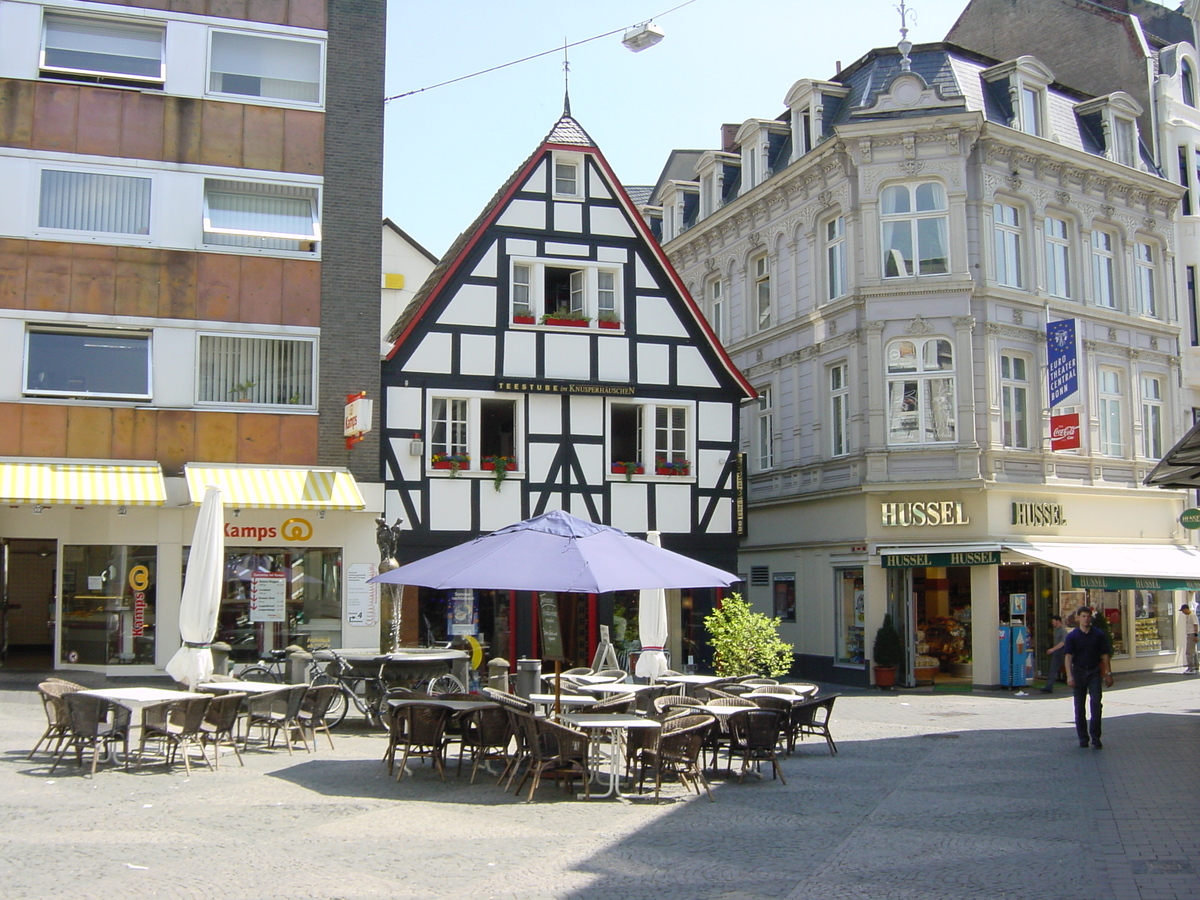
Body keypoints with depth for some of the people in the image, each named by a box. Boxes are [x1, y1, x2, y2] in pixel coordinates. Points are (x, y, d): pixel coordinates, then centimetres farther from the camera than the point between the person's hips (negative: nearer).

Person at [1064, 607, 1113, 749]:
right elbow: (1069, 657, -6)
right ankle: (1082, 737, 15)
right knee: (1079, 706, 6)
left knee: (1096, 703, -9)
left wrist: (1108, 674, 3)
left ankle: (1095, 737, -3)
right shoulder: (1072, 636, -2)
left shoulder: (1099, 634, 1)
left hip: (1094, 672, 0)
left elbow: (1105, 655, 6)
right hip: (1079, 672, 0)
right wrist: (1069, 675, -16)